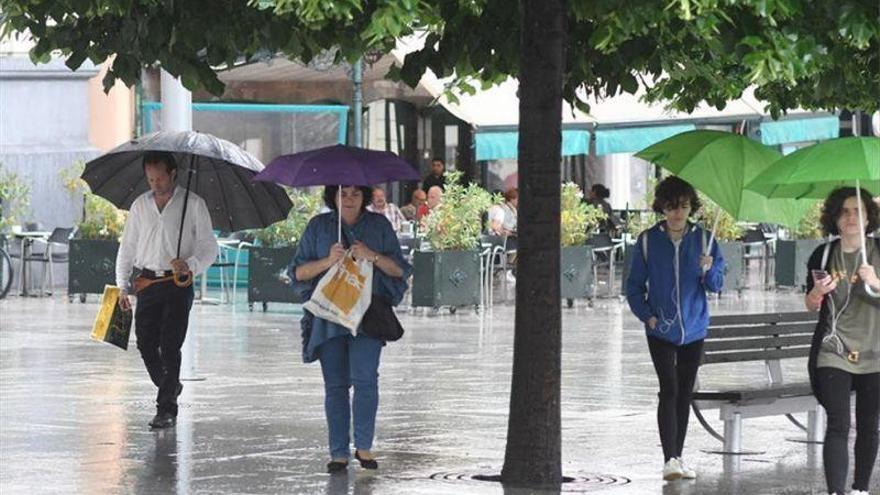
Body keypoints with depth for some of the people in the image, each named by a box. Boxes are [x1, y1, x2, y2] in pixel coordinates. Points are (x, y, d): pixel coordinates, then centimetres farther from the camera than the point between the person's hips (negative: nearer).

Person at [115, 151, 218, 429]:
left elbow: (209, 247, 1)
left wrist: (190, 264, -19)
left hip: (178, 284, -4)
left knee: (170, 346, -10)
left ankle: (166, 409, -9)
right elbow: (127, 247, 15)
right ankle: (170, 387, 26)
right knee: (146, 343, 1)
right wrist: (122, 286, 8)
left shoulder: (193, 204, 0)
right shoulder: (140, 205, 11)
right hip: (147, 283, 4)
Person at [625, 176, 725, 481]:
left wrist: (708, 270, -22)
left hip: (693, 329, 3)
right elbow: (634, 285, 3)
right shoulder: (648, 241, -3)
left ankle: (677, 458, 20)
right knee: (669, 391, -13)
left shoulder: (703, 239, 0)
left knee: (685, 394, 10)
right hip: (661, 330, -2)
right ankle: (669, 460, -17)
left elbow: (717, 285, -1)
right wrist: (646, 315, -11)